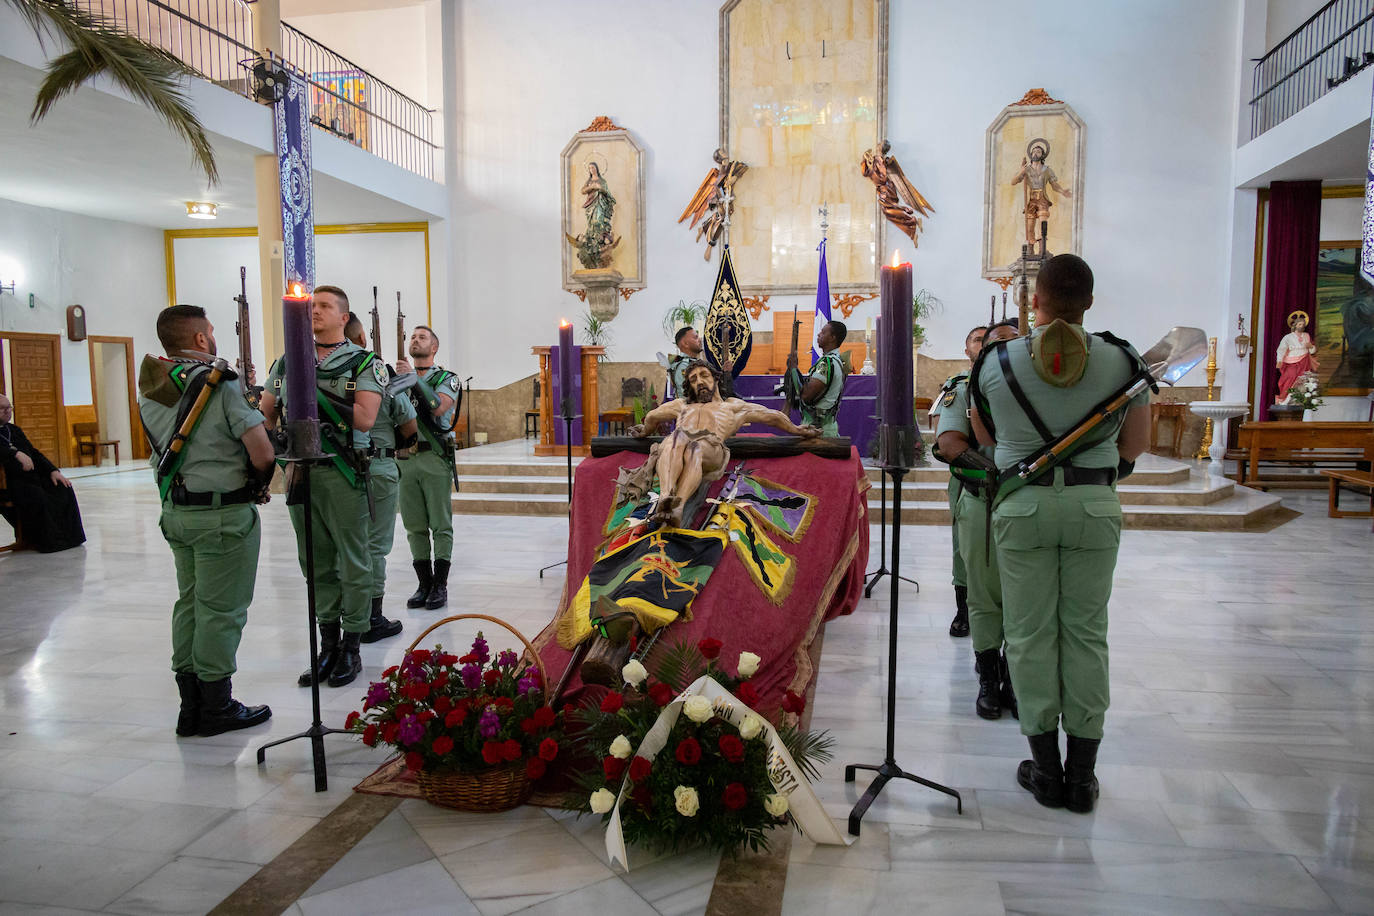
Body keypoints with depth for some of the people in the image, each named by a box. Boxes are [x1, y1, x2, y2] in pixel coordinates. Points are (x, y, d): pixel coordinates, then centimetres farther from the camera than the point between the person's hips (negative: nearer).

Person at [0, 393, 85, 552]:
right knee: (37, 497, -32)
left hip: (31, 476, 8)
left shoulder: (14, 430, 24)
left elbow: (33, 452, 20)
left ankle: (67, 537, -9)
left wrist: (53, 471, 7)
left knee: (64, 489, -13)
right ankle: (47, 541, -20)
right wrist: (17, 454, -34)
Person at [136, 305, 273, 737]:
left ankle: (191, 706, 23)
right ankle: (217, 707, 10)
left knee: (190, 603, 15)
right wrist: (258, 482, 0)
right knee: (222, 609, 1)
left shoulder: (149, 390, 8)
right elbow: (262, 452, -19)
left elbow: (163, 447, 16)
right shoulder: (220, 384, -15)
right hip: (222, 513, -8)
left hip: (175, 511, 8)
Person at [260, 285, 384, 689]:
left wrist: (317, 392, -16)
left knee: (352, 563, 2)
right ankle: (328, 647, 23)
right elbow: (265, 414, 18)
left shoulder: (364, 362, -2)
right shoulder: (288, 361, 13)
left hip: (344, 474, -5)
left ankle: (351, 650, 13)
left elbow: (365, 418, -15)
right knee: (317, 564, 11)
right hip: (300, 471, 5)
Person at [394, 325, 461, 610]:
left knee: (440, 525, -1)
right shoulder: (400, 377, 17)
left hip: (435, 460, -4)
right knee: (415, 527, 7)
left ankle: (440, 586, 5)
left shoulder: (446, 378, 2)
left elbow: (439, 407, -17)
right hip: (405, 459, 5)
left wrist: (413, 378, -18)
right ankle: (424, 585, 15)